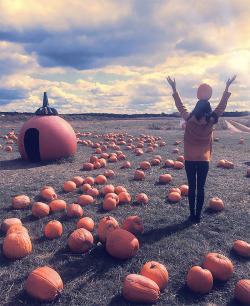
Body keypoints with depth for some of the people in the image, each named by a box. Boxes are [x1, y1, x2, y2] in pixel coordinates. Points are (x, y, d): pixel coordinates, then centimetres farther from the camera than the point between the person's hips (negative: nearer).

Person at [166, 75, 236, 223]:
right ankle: (198, 216, 12)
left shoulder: (189, 119, -7)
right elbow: (222, 105, 8)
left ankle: (193, 215, 13)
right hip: (204, 160, 0)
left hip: (190, 160, 0)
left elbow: (180, 106, 7)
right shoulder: (211, 121, -5)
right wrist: (227, 88, 20)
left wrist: (174, 89, 17)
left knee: (192, 188, 7)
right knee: (201, 188, 6)